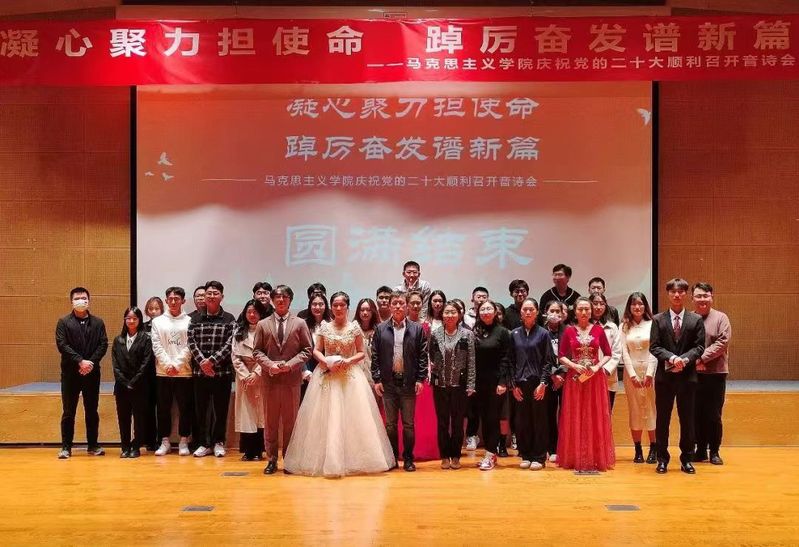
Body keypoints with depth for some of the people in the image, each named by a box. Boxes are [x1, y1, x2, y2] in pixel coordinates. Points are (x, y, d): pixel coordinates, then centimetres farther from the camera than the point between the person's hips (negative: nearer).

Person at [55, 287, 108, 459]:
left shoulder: (98, 322, 7)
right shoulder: (64, 322, 1)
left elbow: (103, 345, 1)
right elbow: (62, 345, -8)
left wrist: (91, 363, -13)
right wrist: (80, 361, -17)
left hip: (92, 372, 2)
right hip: (70, 372, -2)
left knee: (92, 411, 9)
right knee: (68, 411, 3)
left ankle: (93, 445, 17)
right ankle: (66, 447, 10)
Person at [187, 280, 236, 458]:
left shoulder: (229, 320, 2)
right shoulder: (196, 320, 9)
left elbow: (229, 344, -8)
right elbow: (191, 342, 0)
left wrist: (212, 360, -17)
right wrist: (202, 361, -15)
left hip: (222, 371, -2)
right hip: (200, 371, 2)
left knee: (221, 409, 5)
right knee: (200, 409, 6)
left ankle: (218, 443, 18)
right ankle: (204, 443, 17)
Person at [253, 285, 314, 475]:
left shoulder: (300, 323, 5)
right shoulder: (263, 324, 8)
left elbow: (307, 350, 2)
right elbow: (257, 351, 6)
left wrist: (290, 364, -11)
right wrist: (269, 364, -11)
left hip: (292, 378, -1)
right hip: (270, 378, 1)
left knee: (290, 420, 5)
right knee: (271, 420, 5)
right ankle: (271, 459, 12)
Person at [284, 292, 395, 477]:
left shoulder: (355, 327, 2)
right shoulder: (324, 327, 5)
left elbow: (361, 353, 4)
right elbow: (316, 350, 6)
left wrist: (349, 361, -14)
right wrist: (326, 362, -12)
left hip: (350, 375, -1)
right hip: (327, 375, 1)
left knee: (351, 416, -3)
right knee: (326, 417, -2)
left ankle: (352, 459, 5)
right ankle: (327, 459, 3)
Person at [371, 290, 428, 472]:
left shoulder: (417, 329, 2)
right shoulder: (381, 329, 4)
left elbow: (423, 356, 1)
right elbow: (375, 356, 4)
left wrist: (420, 379, -5)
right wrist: (376, 379, -2)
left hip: (409, 382, -1)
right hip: (388, 382, 1)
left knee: (408, 423, 6)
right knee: (390, 423, 8)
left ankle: (408, 458, 15)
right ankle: (392, 458, 18)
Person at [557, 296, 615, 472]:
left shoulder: (599, 330, 3)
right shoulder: (569, 331, 2)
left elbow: (607, 354, 4)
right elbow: (561, 355, 2)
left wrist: (597, 367, -11)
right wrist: (574, 366, -13)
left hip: (595, 378, 0)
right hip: (575, 378, 0)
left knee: (596, 418, 2)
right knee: (575, 419, 3)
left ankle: (597, 457, 10)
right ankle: (575, 458, 9)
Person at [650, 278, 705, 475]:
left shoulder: (696, 320, 4)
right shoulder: (658, 320, 3)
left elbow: (699, 346, -1)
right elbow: (654, 347, -3)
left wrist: (685, 359, -18)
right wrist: (671, 358, -19)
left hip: (687, 375, 0)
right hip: (665, 376, 0)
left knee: (687, 419, 6)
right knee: (662, 419, 5)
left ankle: (686, 459, 16)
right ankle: (662, 459, 14)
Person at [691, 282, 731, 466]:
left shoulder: (721, 318, 0)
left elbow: (722, 343, -10)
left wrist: (702, 358, -16)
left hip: (715, 373, -2)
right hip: (693, 373, 2)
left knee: (714, 415, 4)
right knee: (697, 414, 8)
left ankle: (714, 452, 15)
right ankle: (700, 450, 19)